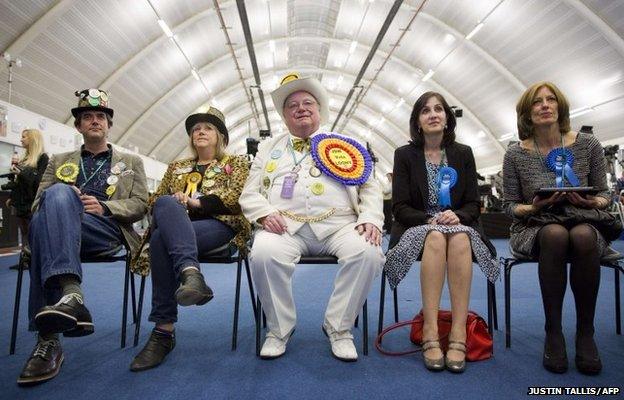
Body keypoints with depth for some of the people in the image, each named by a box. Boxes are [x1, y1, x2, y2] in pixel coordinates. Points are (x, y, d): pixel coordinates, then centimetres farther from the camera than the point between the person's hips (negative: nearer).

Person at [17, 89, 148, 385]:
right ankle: (70, 294, -47)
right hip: (62, 231, 2)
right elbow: (37, 205, 20)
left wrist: (105, 207, -8)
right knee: (59, 193, -34)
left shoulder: (131, 162, 24)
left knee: (42, 226, -34)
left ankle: (48, 339, -40)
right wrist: (62, 199, -5)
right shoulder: (59, 161, 30)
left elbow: (141, 204, 11)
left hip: (107, 230, -2)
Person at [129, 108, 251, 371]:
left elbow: (238, 198, 0)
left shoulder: (236, 163, 18)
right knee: (166, 204, -34)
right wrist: (173, 205, -2)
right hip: (175, 225, 4)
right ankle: (190, 272, -50)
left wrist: (195, 202, -10)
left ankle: (164, 331, -37)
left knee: (161, 240, -33)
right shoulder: (176, 167, 30)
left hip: (219, 224, -3)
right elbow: (154, 200, 23)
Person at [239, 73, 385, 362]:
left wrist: (371, 219, -6)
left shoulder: (345, 145, 21)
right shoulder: (269, 148, 23)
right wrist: (265, 213, -7)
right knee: (263, 253, -33)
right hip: (285, 226, 0)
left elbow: (370, 188, 15)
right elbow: (249, 194, 16)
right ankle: (279, 329, -8)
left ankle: (339, 328, -9)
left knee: (368, 252, -30)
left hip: (338, 226, 0)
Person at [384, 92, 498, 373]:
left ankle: (458, 333, -35)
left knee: (460, 239, -34)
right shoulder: (404, 155, 4)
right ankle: (430, 333, -37)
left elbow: (473, 205, 6)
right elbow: (400, 208, -2)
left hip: (458, 226, 2)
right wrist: (430, 219, -20)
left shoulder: (463, 154, 10)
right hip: (417, 228, -1)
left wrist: (458, 216, -17)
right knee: (435, 238, -36)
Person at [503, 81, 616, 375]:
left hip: (584, 225, 1)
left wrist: (595, 202, -15)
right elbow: (510, 205, 3)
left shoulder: (588, 145, 3)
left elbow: (603, 193, 9)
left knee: (583, 236, -36)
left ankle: (585, 332, -20)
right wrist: (533, 208, -18)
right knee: (555, 234, -37)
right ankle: (553, 332, -24)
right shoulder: (516, 155, 0)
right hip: (533, 230, -1)